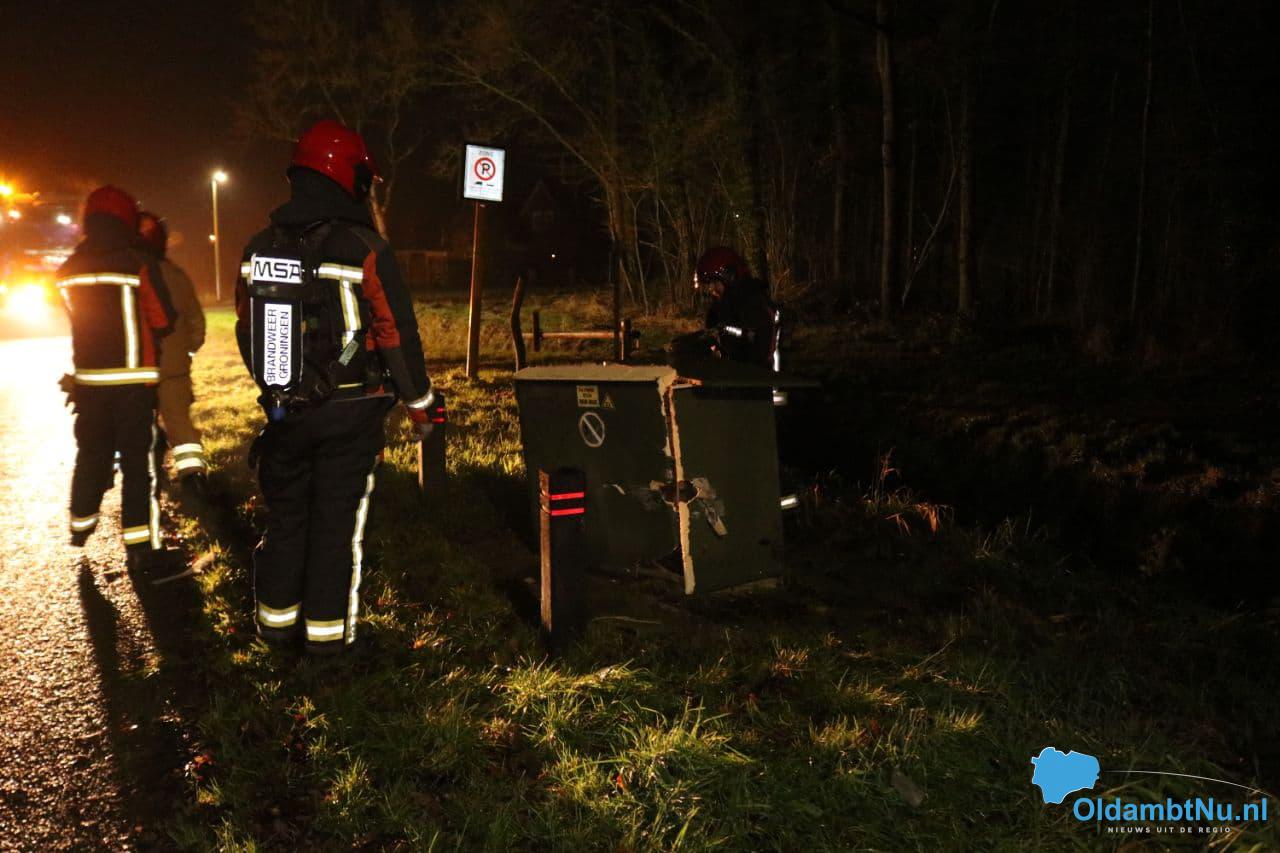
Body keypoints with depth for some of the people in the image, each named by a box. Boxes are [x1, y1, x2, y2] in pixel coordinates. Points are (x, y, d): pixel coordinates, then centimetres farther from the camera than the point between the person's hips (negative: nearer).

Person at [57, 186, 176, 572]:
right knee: (138, 461, 1)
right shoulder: (140, 265, -13)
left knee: (91, 455, 21)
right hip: (133, 381, -5)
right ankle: (139, 546, 1)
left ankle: (81, 526, 37)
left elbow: (82, 318, 11)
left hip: (88, 380, 5)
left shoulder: (68, 270, 2)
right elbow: (164, 322, -7)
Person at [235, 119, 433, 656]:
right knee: (337, 519, 6)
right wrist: (419, 402, 0)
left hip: (285, 409, 5)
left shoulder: (260, 249, 3)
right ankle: (327, 629, 13)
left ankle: (277, 619, 27)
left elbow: (246, 330, 11)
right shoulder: (363, 249, -15)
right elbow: (396, 332, -12)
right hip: (350, 411, -4)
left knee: (284, 512, 17)